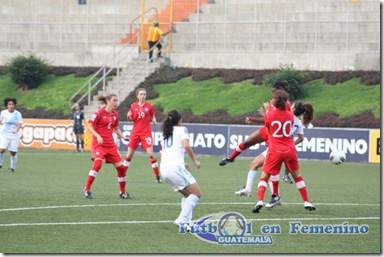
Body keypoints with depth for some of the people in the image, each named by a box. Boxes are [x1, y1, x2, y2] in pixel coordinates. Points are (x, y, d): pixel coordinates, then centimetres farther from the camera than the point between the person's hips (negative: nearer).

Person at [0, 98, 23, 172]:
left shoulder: (18, 114, -5)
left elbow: (20, 124, -8)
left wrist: (16, 130, -24)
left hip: (14, 135, -1)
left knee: (13, 152, 1)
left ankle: (13, 167, 17)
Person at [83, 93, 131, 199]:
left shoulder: (115, 114, 10)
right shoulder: (99, 113, -10)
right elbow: (89, 126, -10)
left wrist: (123, 137, 7)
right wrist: (98, 136, -23)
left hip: (110, 144, 6)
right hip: (99, 143, -6)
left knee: (120, 167, 2)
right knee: (98, 163, -27)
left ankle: (123, 192, 19)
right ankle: (87, 189, -17)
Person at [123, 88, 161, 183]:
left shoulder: (149, 106, -2)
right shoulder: (133, 106, 3)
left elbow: (153, 117, 7)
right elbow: (131, 119, 11)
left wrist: (154, 121, -15)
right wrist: (129, 116, -11)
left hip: (146, 132, -2)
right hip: (135, 132, 2)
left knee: (150, 154, -12)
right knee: (129, 154, 7)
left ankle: (158, 177, -5)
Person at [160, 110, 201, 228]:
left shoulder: (165, 133, 26)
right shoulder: (182, 129, 6)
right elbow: (186, 146, -12)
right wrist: (195, 161, 0)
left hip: (164, 169, 8)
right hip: (175, 166, -8)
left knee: (188, 194, 20)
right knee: (197, 193, -4)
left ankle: (187, 221, 6)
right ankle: (182, 220, -16)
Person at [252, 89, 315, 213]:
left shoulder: (269, 115, -9)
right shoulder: (290, 115, -1)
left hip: (275, 151, -2)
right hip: (290, 150, 2)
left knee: (264, 176, 6)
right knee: (297, 176, 19)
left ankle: (260, 202, -14)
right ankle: (307, 202, 19)